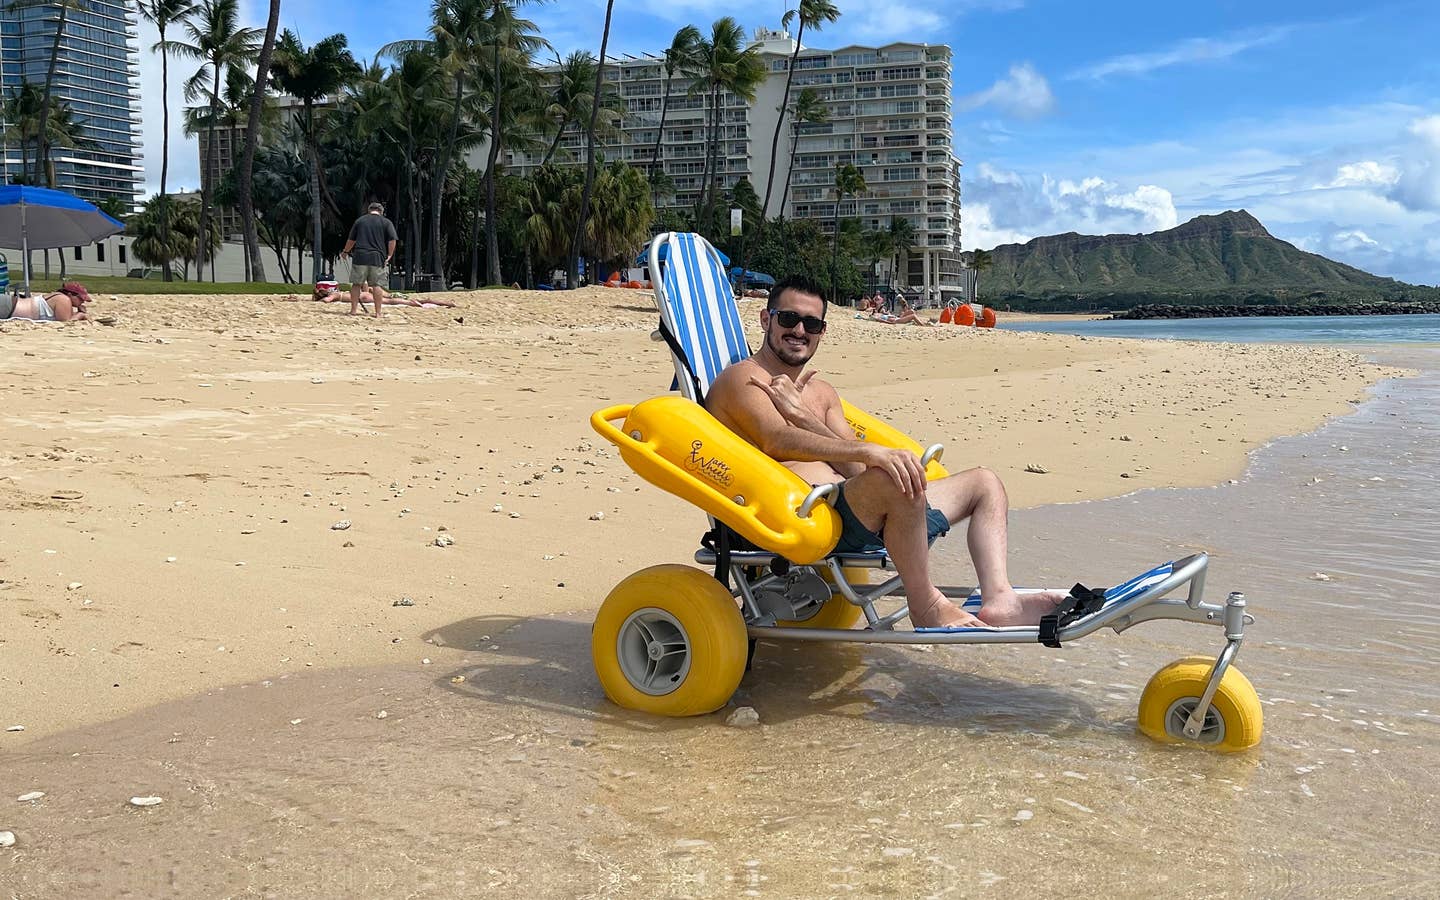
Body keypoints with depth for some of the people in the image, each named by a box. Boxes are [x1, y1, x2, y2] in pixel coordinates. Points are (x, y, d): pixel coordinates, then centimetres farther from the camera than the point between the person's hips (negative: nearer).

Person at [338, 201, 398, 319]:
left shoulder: (360, 220, 12)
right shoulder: (386, 222, 6)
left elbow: (351, 240, 17)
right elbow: (392, 240, -5)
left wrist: (345, 252, 32)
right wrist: (389, 256, 2)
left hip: (360, 256, 1)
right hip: (378, 258, -1)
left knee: (356, 284, 7)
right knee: (377, 285, 2)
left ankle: (353, 310, 8)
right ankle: (378, 313, 1)